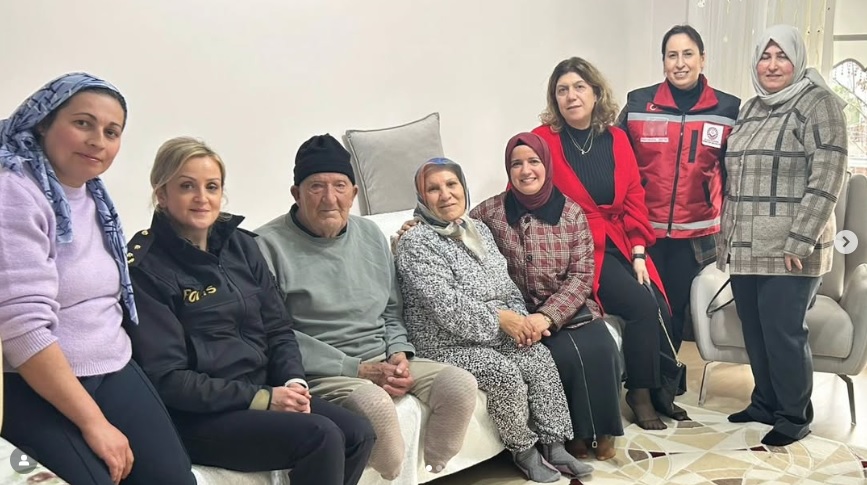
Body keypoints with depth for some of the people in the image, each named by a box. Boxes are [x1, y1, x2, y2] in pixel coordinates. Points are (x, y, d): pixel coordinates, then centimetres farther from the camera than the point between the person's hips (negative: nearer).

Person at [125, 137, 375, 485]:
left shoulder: (239, 244, 9)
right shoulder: (146, 268, -10)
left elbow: (278, 328, 11)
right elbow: (168, 378, -14)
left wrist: (293, 382, -9)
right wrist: (261, 398, -18)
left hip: (266, 390, 6)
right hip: (198, 415, -6)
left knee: (358, 434, -14)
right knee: (321, 437, -24)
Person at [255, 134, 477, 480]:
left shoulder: (371, 235, 12)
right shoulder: (270, 246, -9)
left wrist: (399, 354, -2)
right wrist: (356, 369, -17)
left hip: (382, 360, 7)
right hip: (320, 373, -6)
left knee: (461, 384, -11)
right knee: (375, 403, -35)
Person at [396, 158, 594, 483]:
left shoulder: (479, 230, 12)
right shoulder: (416, 243, -13)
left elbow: (507, 286, 14)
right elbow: (446, 307, -22)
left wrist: (521, 321, -6)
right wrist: (500, 317, -20)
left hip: (494, 335, 7)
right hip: (446, 345, -7)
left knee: (540, 356, -14)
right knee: (504, 372, -26)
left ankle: (553, 447, -5)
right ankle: (523, 451, -4)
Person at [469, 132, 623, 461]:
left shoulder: (572, 212, 0)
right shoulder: (490, 212, -3)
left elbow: (581, 277, -6)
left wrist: (548, 316, -19)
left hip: (569, 309, 2)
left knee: (601, 349, -24)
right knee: (568, 354, -26)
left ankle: (601, 430, 0)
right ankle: (579, 433, -3)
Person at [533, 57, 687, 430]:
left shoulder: (616, 140, 9)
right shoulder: (543, 141, -6)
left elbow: (634, 198, 8)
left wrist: (639, 252, -2)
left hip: (621, 247, 5)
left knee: (662, 310, -14)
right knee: (642, 307, -20)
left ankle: (662, 390, 10)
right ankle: (641, 393, 1)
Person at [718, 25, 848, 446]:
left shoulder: (817, 104, -6)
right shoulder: (750, 110, 16)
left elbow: (826, 180, -13)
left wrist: (799, 242, -18)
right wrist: (726, 238, 17)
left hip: (788, 250, -6)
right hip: (745, 248, 7)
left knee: (784, 332, -2)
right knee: (754, 330, 12)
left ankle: (795, 417, 14)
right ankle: (765, 403, 28)